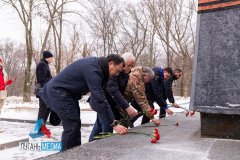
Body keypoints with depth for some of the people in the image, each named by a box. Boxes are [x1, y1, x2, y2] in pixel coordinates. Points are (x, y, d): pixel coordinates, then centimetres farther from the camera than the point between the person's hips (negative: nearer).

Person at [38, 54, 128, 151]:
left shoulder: (97, 62, 3)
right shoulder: (93, 70, -27)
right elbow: (100, 99, -32)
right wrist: (114, 124, -30)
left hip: (67, 92, 10)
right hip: (57, 92, -10)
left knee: (75, 124, 12)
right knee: (72, 126, -11)